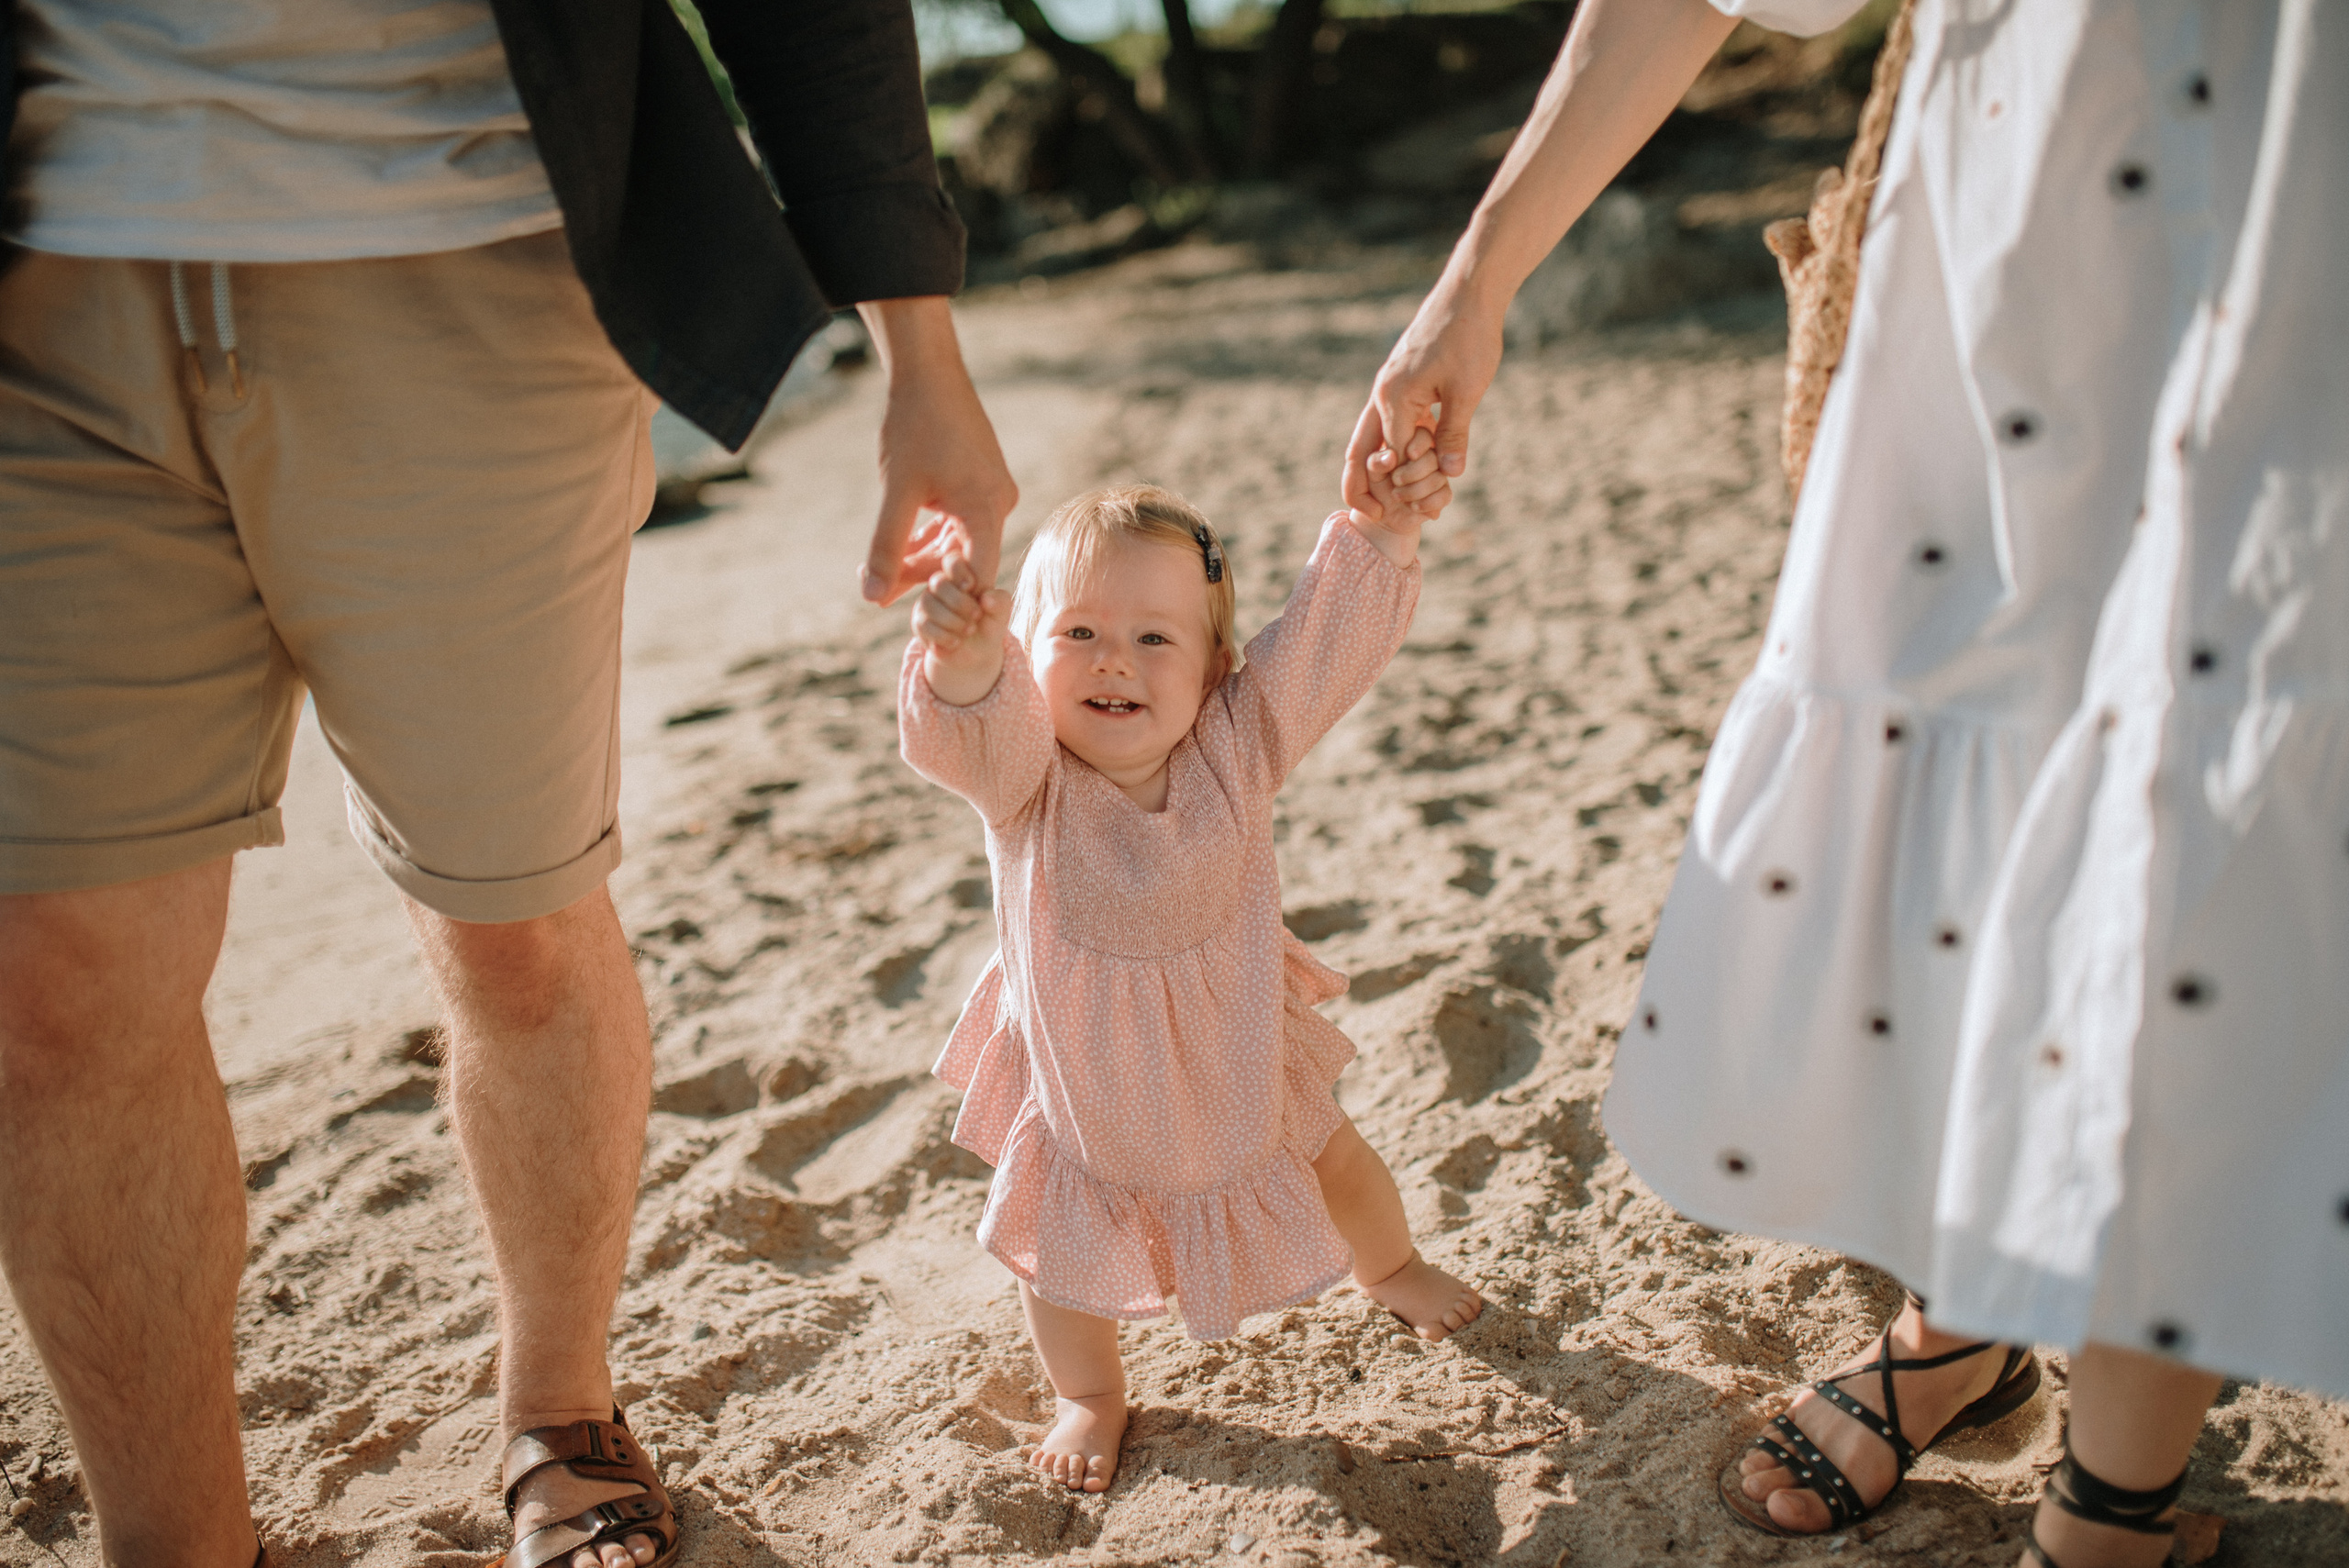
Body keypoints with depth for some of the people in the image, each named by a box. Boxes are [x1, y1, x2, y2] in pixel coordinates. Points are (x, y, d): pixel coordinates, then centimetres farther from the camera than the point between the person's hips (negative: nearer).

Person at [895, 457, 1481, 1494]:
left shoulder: (1234, 749, -23)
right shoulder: (1026, 776, -29)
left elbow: (1330, 637, -28)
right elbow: (970, 728, -51)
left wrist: (1380, 529, -44)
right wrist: (962, 656, -72)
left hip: (1232, 1049, 2)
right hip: (1078, 1070, -2)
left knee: (1333, 1157, 23)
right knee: (1064, 1241, 11)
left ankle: (1390, 1268, 59)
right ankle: (1091, 1396, 44)